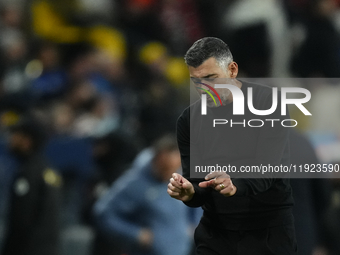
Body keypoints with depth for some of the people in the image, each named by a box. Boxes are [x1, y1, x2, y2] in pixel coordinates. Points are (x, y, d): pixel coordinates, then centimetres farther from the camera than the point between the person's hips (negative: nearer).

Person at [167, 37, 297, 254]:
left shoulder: (268, 102, -11)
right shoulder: (190, 120, 0)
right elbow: (199, 193, 0)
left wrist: (235, 185, -43)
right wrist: (189, 192, -24)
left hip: (268, 233, -3)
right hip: (216, 234, 3)